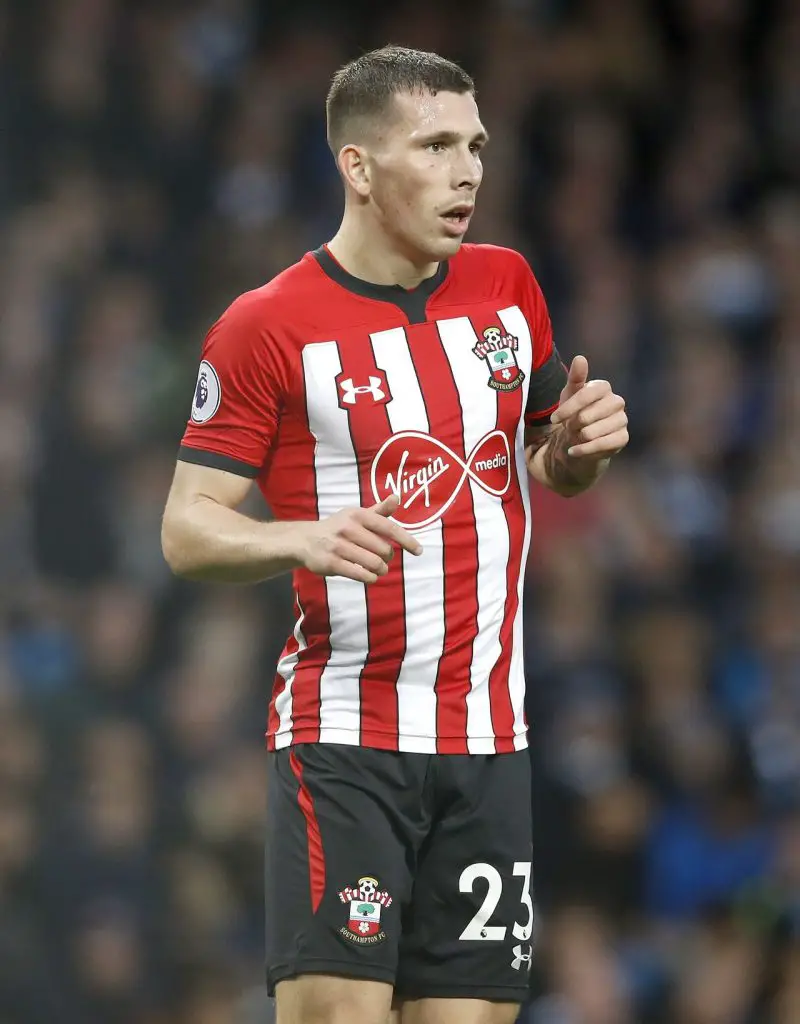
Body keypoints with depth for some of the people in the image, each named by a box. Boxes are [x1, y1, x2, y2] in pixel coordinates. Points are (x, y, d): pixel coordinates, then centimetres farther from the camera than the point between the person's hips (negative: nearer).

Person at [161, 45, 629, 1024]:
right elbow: (187, 530, -5)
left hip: (488, 740, 5)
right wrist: (304, 539, -24)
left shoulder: (508, 286, 9)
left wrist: (579, 443, 0)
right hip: (341, 744, -5)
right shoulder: (266, 327, -6)